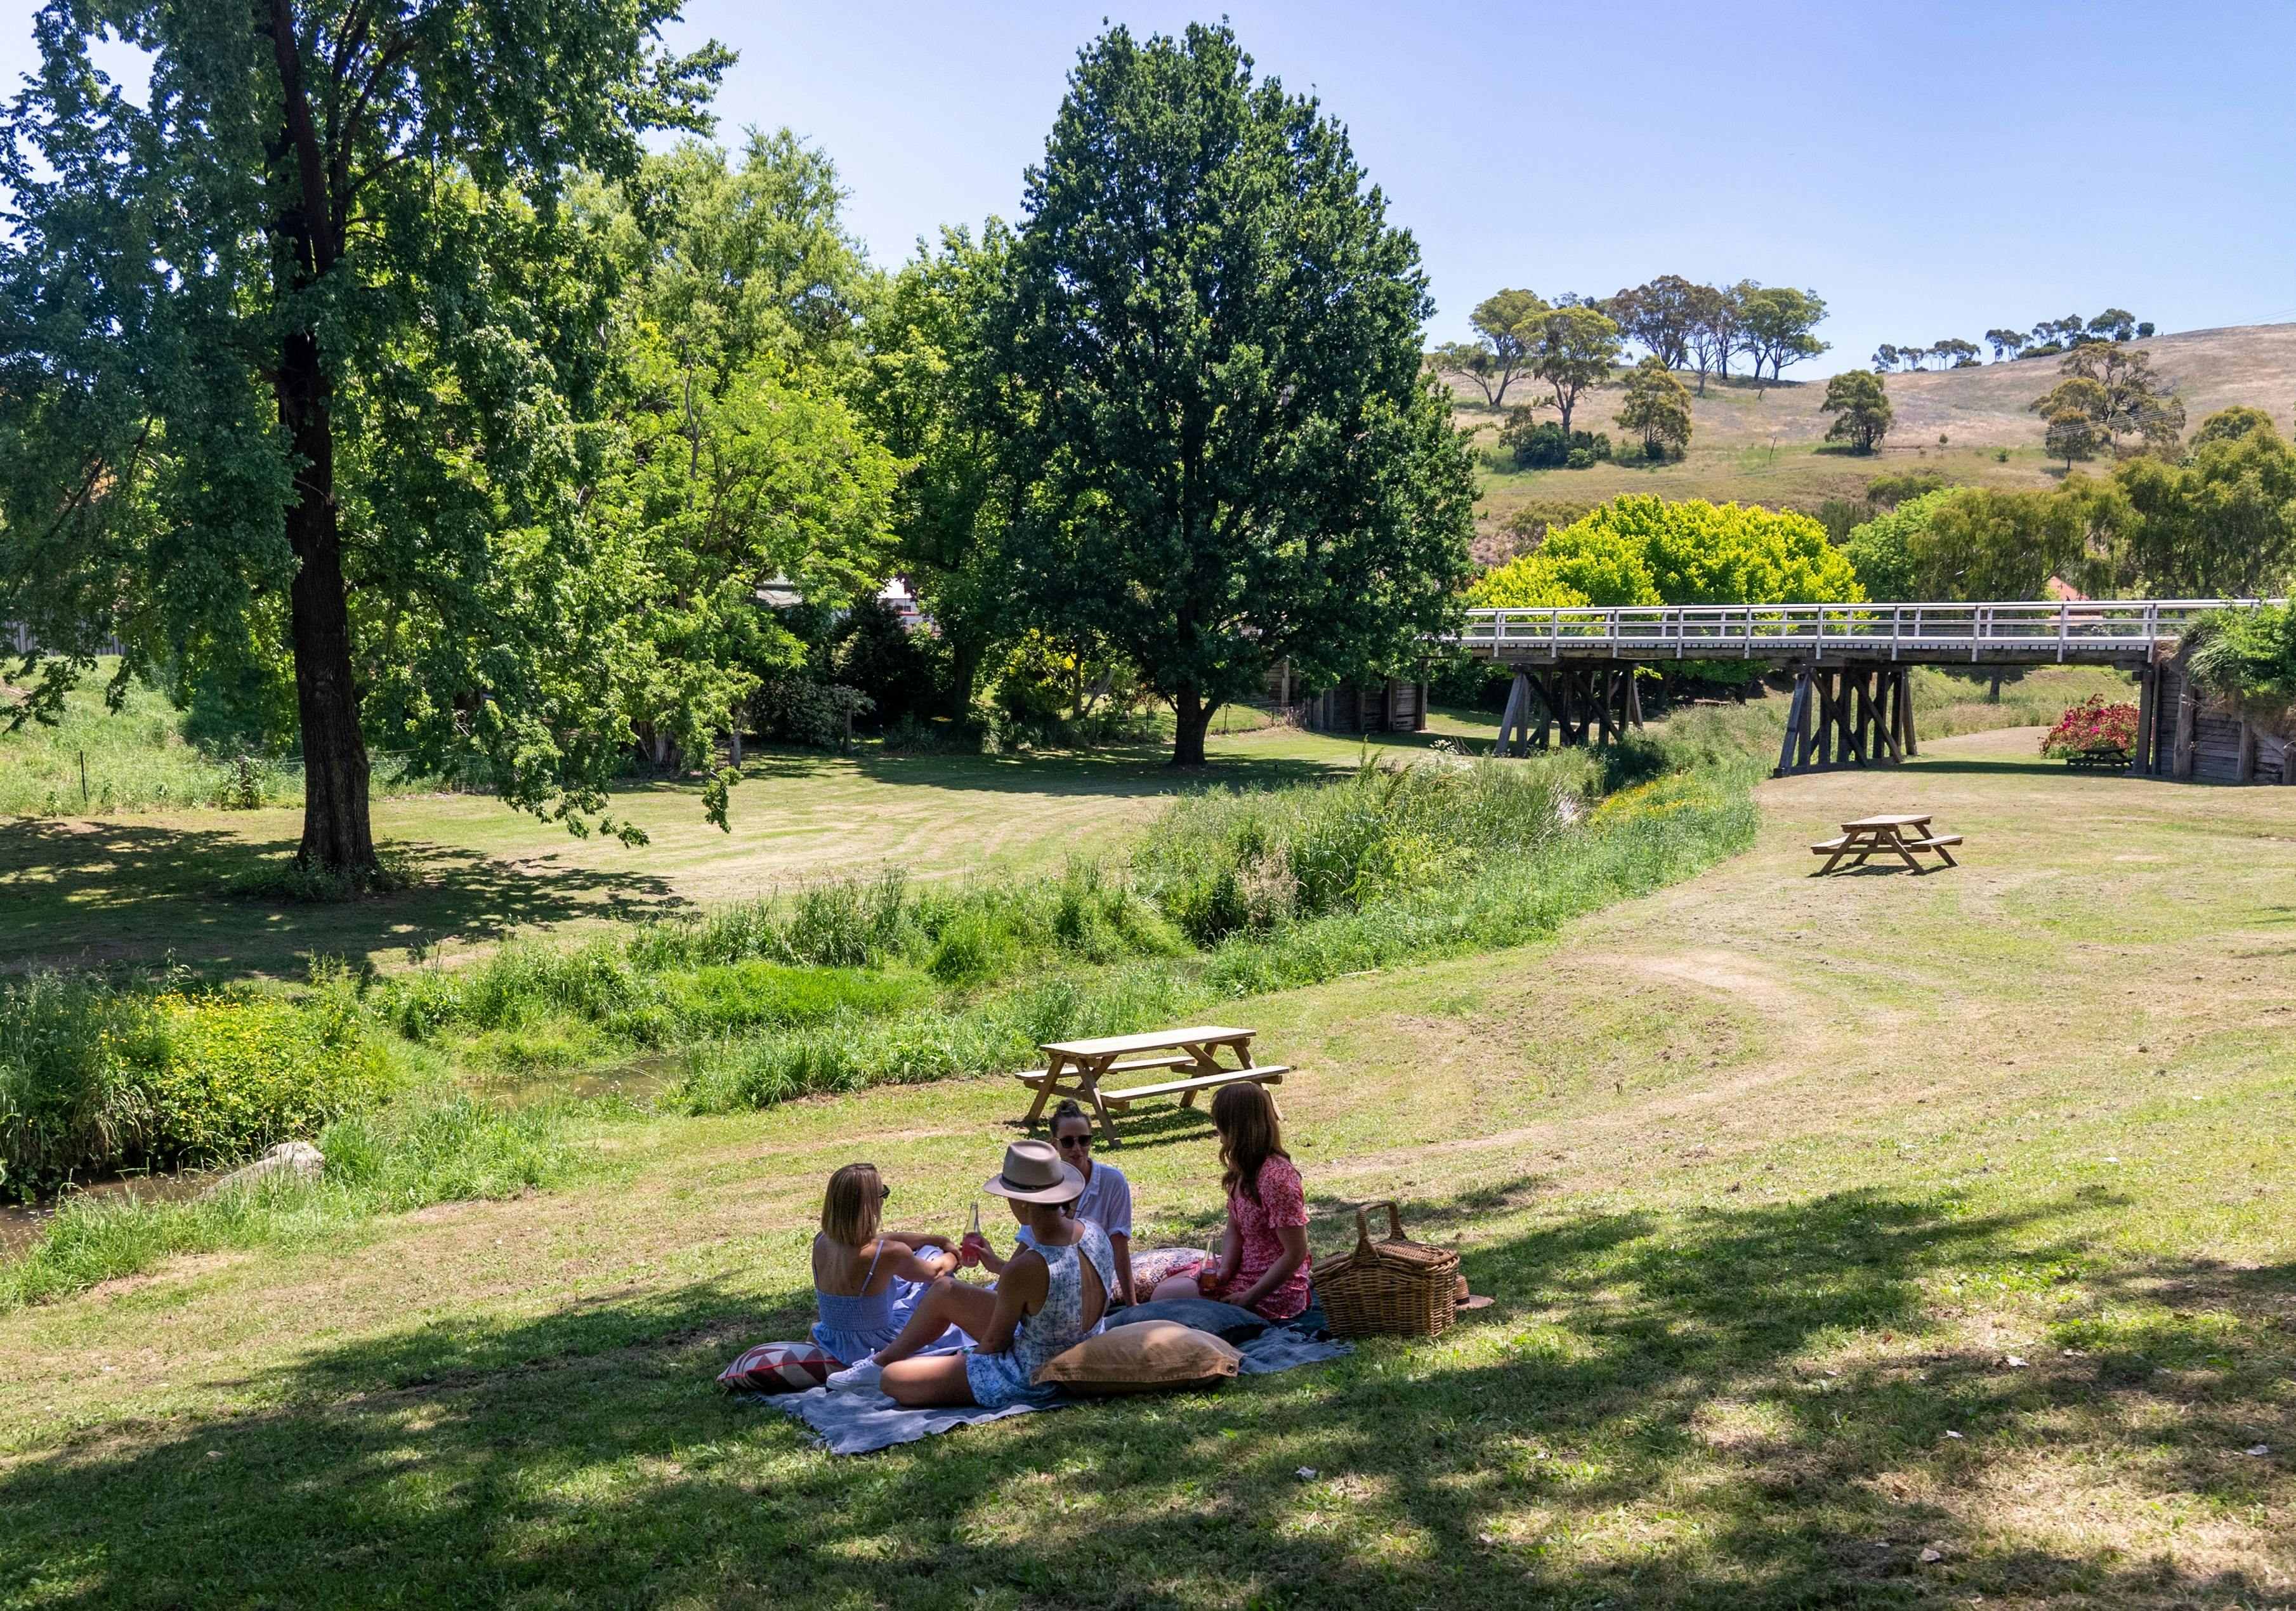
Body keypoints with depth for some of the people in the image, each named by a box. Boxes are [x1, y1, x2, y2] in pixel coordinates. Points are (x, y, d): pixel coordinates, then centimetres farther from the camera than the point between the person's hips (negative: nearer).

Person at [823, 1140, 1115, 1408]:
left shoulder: (1024, 1270, -35)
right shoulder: (1094, 1232, -14)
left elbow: (995, 1343, -18)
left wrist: (968, 1358, 1)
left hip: (1028, 1380, -8)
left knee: (891, 1380, 3)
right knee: (944, 1290, 20)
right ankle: (881, 1359, 41)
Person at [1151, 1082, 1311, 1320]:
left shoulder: (1276, 1178, -25)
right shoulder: (1242, 1172, 5)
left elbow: (1296, 1254, -24)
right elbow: (1234, 1233, 8)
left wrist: (1248, 1298, -22)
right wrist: (1223, 1272, -11)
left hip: (1275, 1293, -10)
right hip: (1246, 1272, 10)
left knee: (1163, 1297, -10)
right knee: (1169, 1284, 16)